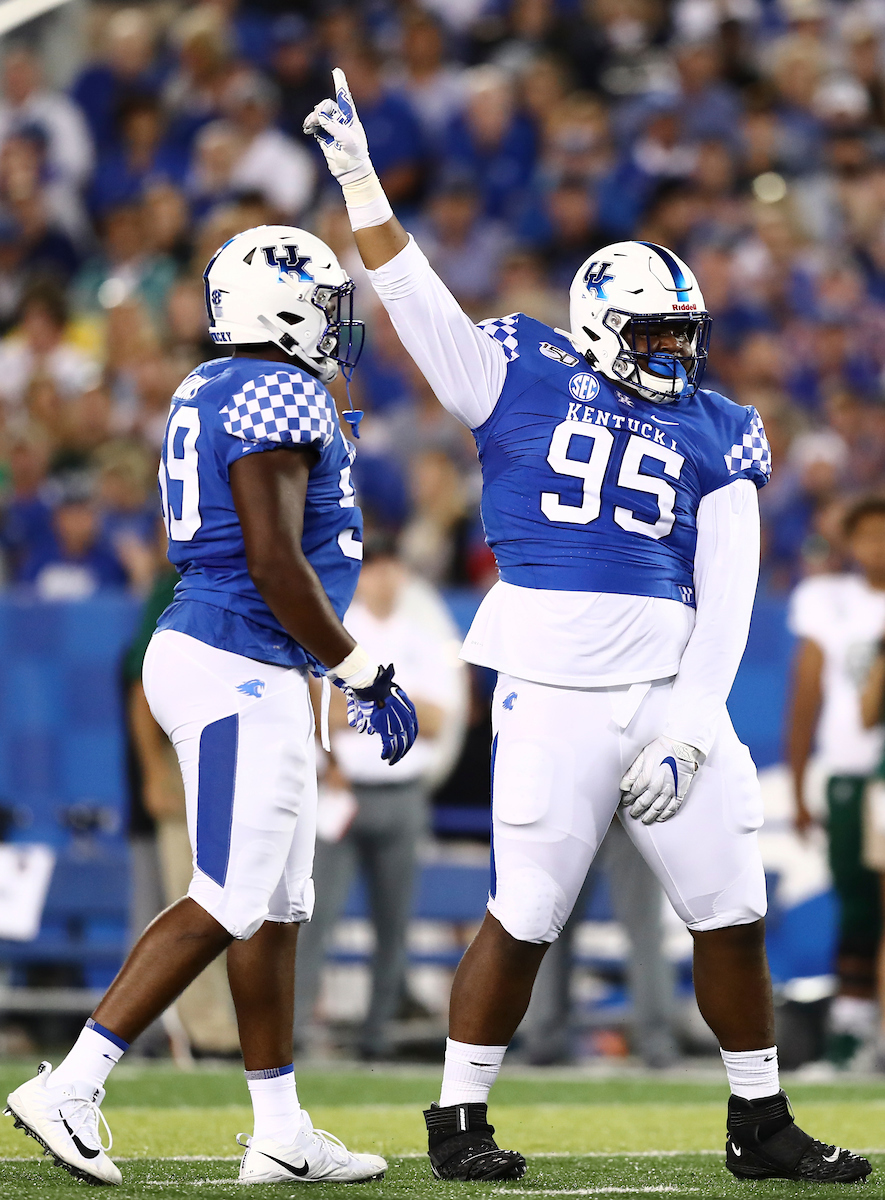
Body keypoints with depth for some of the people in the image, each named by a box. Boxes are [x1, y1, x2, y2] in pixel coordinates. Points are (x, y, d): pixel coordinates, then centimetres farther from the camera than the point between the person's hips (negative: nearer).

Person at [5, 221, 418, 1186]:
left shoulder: (211, 393, 15)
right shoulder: (281, 399, -15)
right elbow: (274, 561, -21)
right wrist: (363, 675, -14)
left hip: (250, 673, 10)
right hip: (238, 669, -10)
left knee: (279, 907, 12)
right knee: (226, 907, -9)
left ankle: (281, 1135, 16)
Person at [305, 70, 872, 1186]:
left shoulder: (714, 435, 11)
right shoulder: (525, 376, 6)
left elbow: (725, 600, 6)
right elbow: (415, 296, -1)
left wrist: (686, 736, -4)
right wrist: (361, 183, -11)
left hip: (672, 686, 4)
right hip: (553, 689, -4)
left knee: (732, 913, 5)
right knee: (523, 916, -5)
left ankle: (760, 1124, 19)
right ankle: (458, 1118, 10)